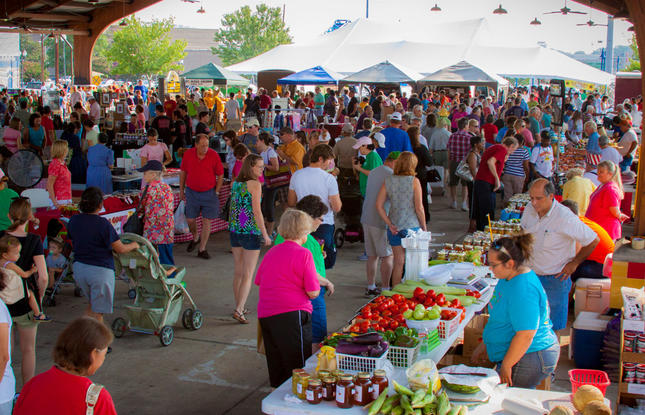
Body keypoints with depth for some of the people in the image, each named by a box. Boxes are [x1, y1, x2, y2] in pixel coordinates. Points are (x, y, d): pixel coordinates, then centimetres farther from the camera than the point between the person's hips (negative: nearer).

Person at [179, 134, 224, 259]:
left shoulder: (214, 155, -11)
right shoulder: (188, 154, -5)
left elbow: (220, 175, -2)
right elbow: (183, 172, 8)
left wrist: (216, 192, -4)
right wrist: (181, 190, 9)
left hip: (209, 192, -2)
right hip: (192, 192, 2)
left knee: (207, 221, 0)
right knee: (190, 219, 4)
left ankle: (202, 249, 10)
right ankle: (195, 238, 36)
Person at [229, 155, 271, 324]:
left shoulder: (235, 183, 7)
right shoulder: (255, 184, -13)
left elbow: (233, 207, 10)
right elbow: (256, 211, -16)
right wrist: (265, 234, -12)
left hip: (235, 231, 7)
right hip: (251, 232, -6)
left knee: (238, 272, 16)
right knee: (248, 275, 0)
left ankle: (239, 307, 26)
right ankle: (238, 310, -7)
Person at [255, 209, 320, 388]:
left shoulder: (271, 252, 12)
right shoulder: (303, 254, -7)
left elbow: (258, 281, 20)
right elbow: (313, 292, -9)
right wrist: (318, 285, 12)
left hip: (265, 315, 7)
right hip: (292, 313, -7)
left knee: (276, 367, 17)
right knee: (300, 368, 0)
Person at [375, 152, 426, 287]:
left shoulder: (388, 181, 0)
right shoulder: (414, 181, -10)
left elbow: (379, 205, -2)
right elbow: (419, 208, -11)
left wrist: (390, 224, 0)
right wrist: (424, 227, 0)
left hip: (395, 228, 3)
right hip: (412, 226, -3)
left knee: (399, 262, 11)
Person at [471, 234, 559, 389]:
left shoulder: (523, 290, -24)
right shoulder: (509, 278, 10)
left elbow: (526, 335, -26)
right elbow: (501, 317, 23)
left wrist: (506, 366, -19)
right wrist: (484, 344, 26)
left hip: (528, 360, -10)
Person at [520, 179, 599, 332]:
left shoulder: (565, 217, -22)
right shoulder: (529, 209, -5)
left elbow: (593, 240, -13)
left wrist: (574, 263, -9)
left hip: (555, 278, -5)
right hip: (532, 274, 5)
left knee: (554, 327, 6)